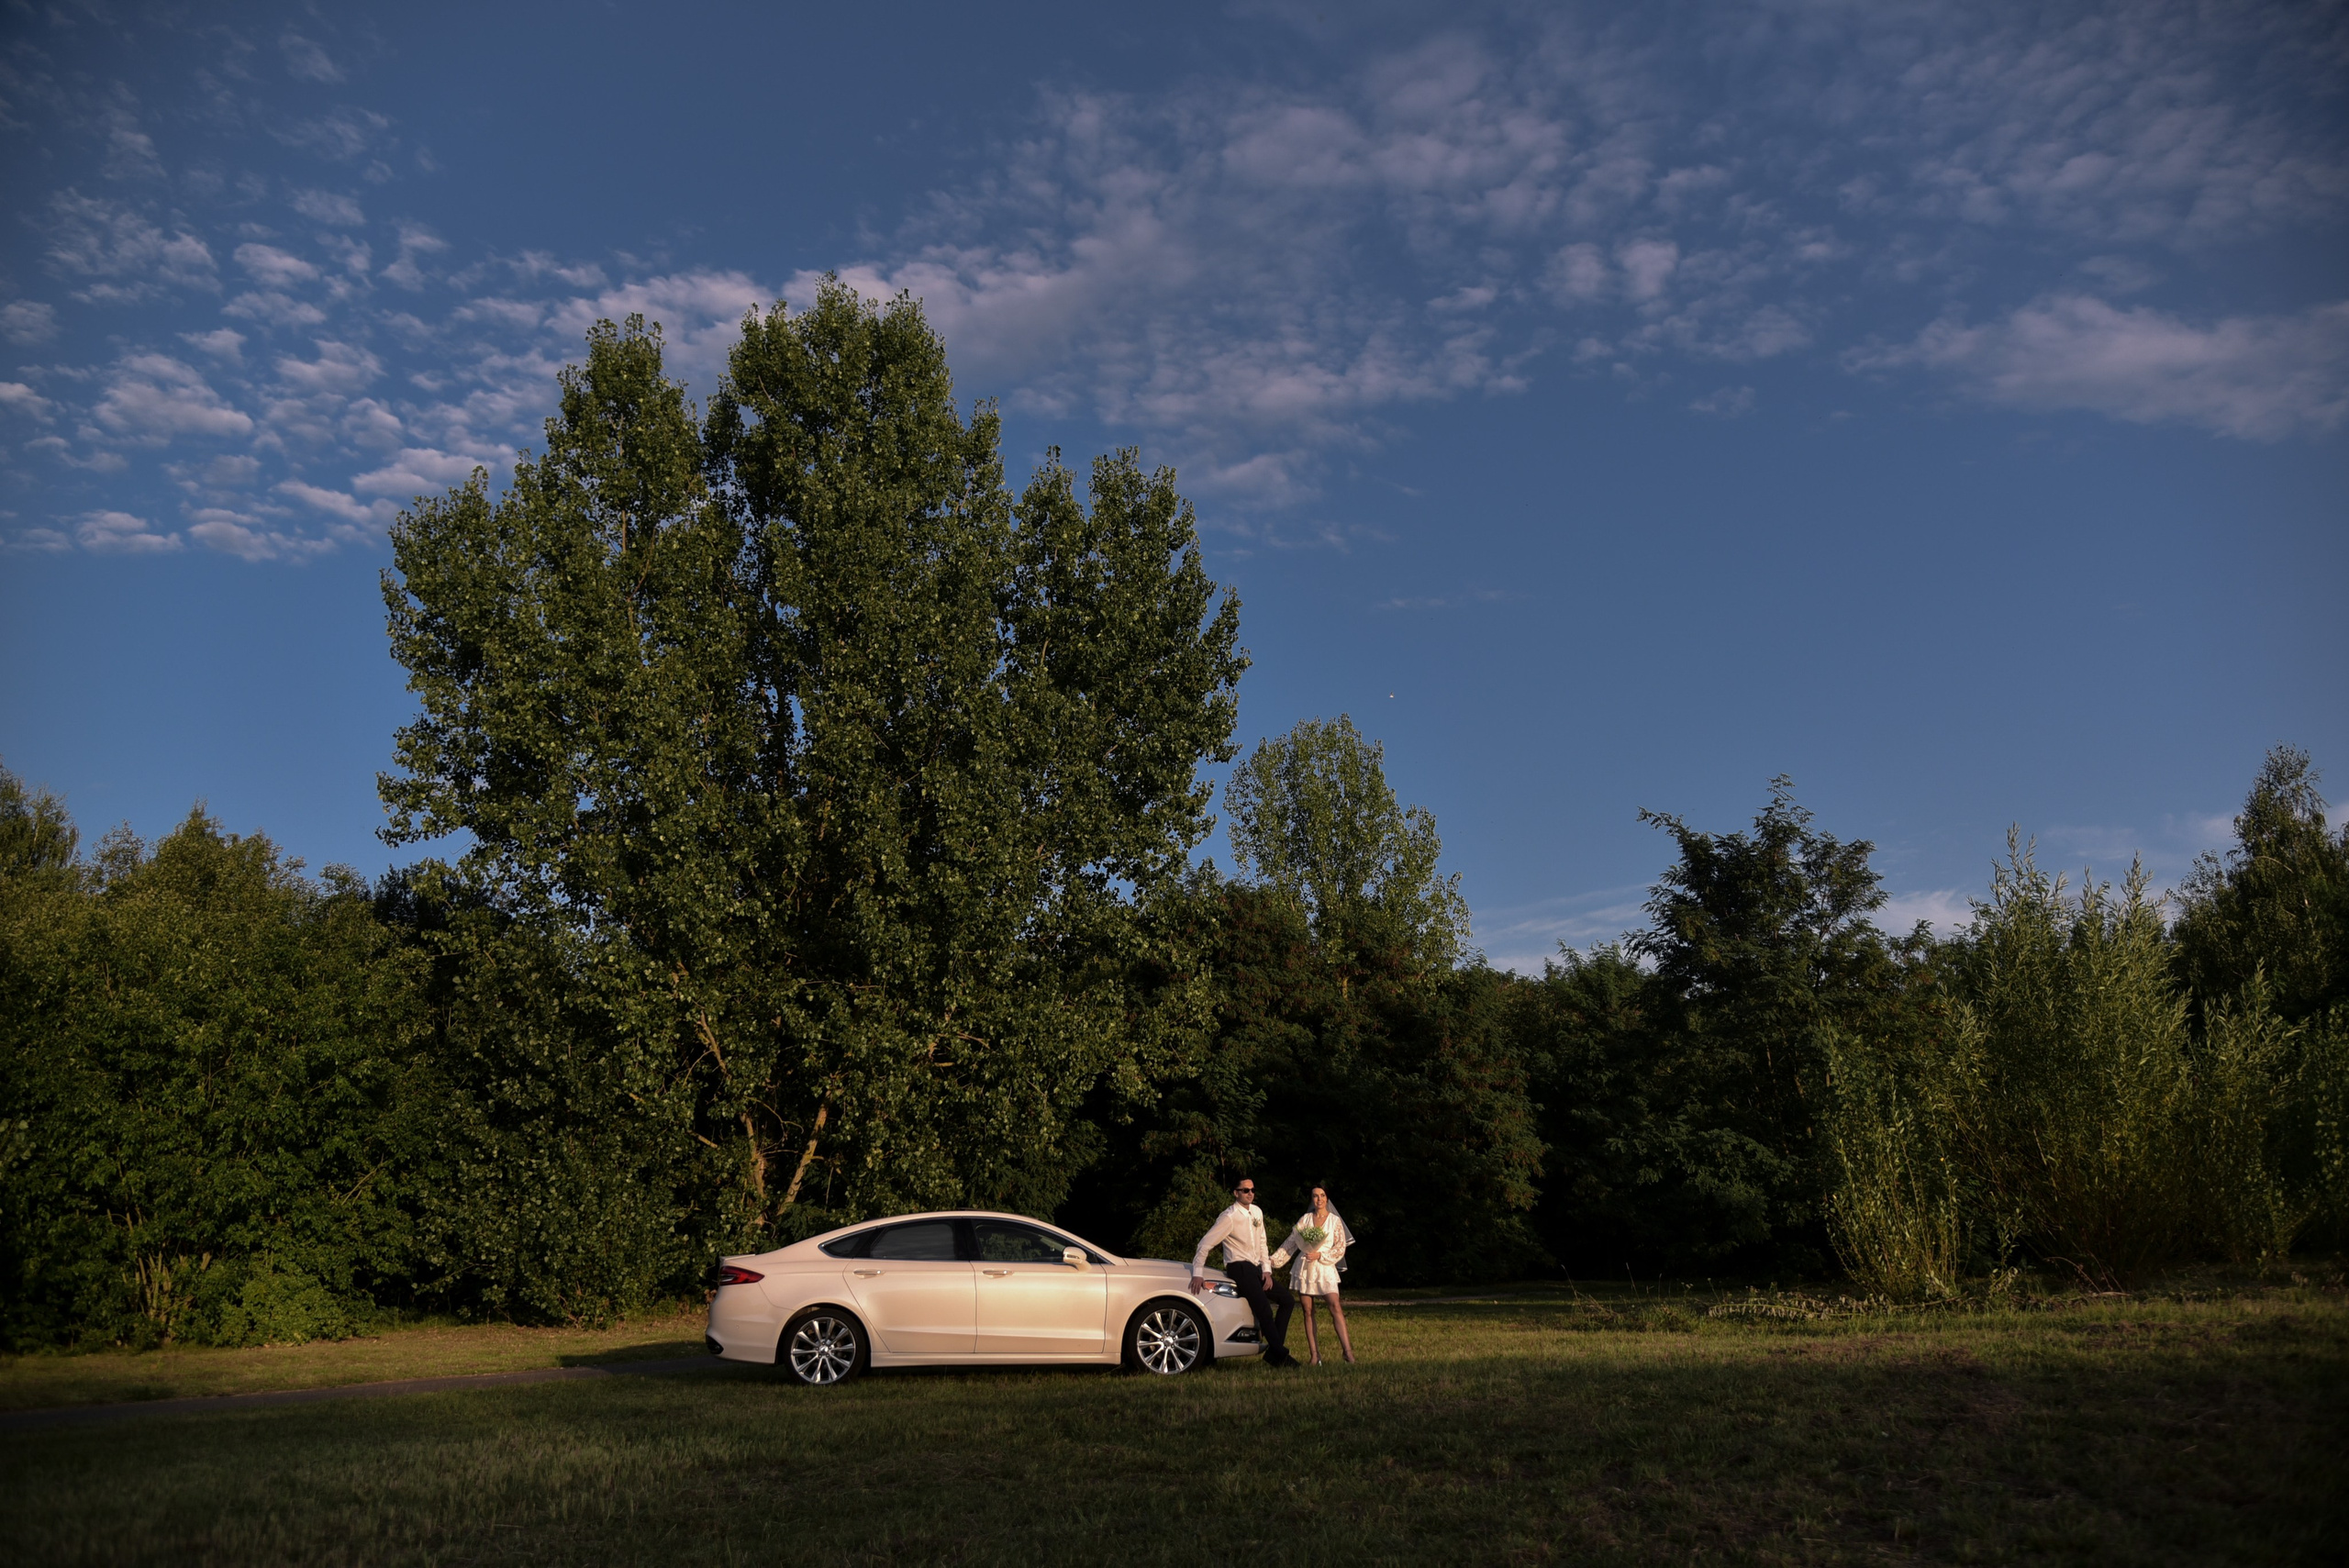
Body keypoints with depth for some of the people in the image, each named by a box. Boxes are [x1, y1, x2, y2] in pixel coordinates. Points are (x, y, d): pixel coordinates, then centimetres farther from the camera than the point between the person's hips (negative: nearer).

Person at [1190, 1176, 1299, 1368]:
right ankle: (1279, 1355, -6)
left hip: (1256, 1268, 8)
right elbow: (1205, 1243, -16)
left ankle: (1274, 1352, 7)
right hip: (1240, 1268, -8)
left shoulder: (1257, 1212, 9)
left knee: (1288, 1300, 7)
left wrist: (1266, 1269, 4)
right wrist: (1198, 1274, -23)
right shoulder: (1229, 1217, -13)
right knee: (1264, 1309, -18)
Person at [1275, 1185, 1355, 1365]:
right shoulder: (1305, 1218, 10)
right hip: (1304, 1268, 2)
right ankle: (1314, 1355, 1)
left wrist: (1319, 1255, -11)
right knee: (1308, 1311, -1)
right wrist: (1273, 1259, 4)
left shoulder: (1335, 1220, 5)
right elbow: (1291, 1243, 11)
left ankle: (1348, 1352, -20)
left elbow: (1340, 1248, 1)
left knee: (1335, 1308, -16)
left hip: (1325, 1268, -2)